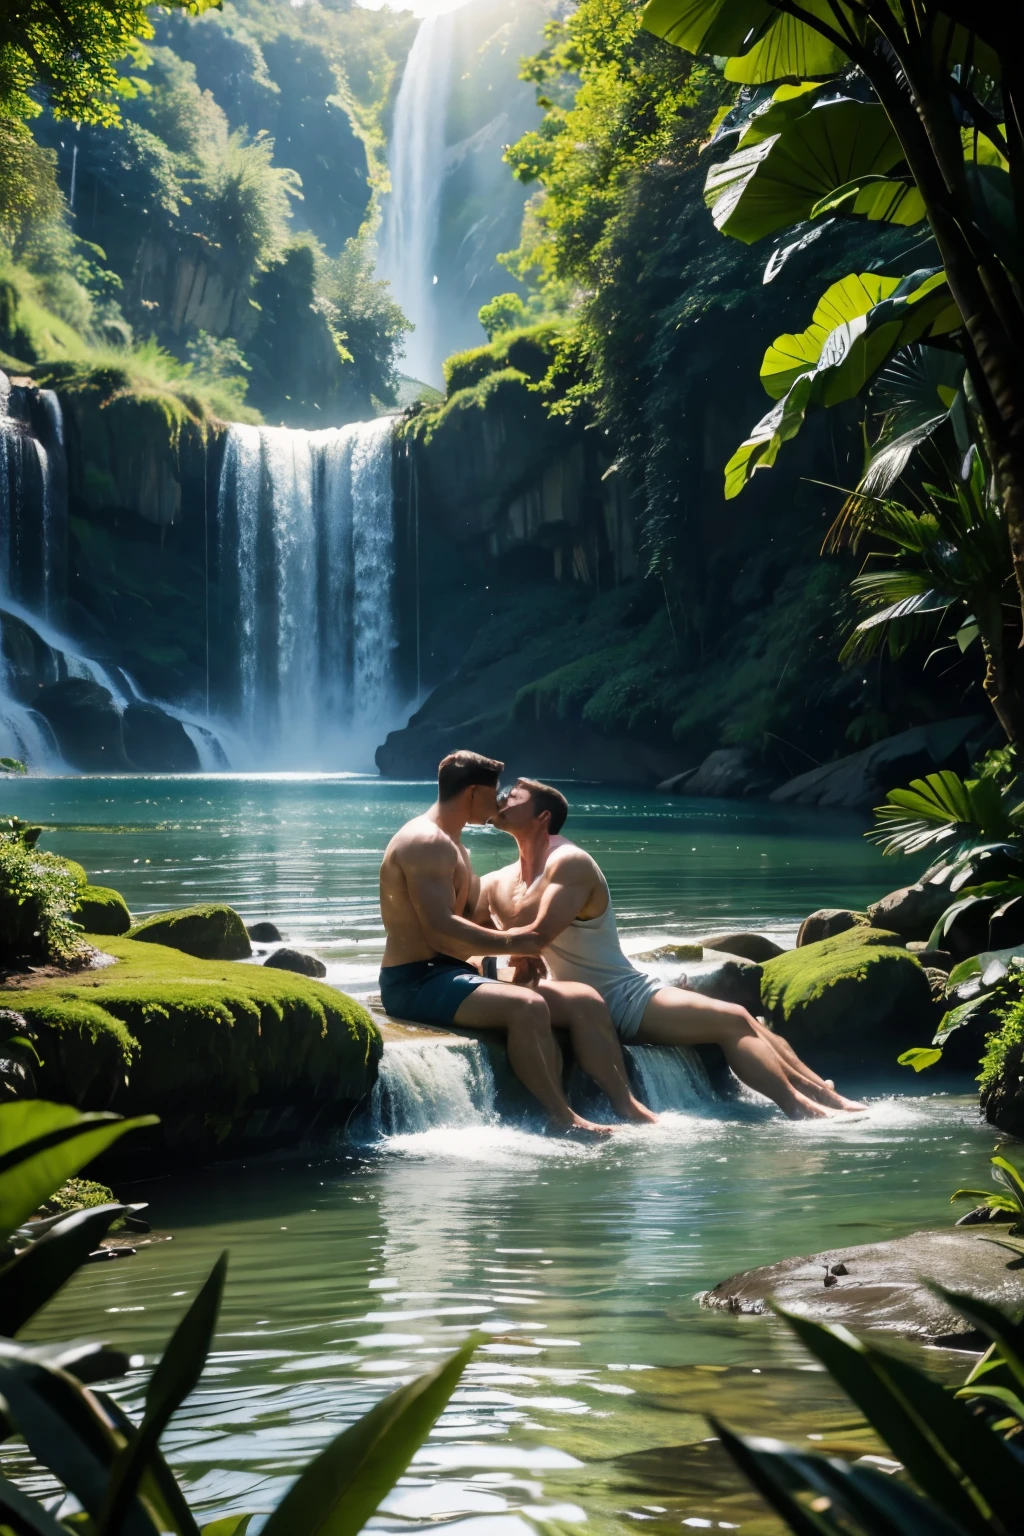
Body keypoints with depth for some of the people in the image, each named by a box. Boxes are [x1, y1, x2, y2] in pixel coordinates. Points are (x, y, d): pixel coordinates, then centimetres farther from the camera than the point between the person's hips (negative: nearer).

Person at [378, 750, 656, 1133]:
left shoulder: (453, 848, 24)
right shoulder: (425, 842, -13)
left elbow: (483, 913, 22)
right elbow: (439, 929, -23)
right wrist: (509, 943, -20)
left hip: (453, 975, 10)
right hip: (416, 982, -10)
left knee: (583, 999, -4)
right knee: (527, 1006, -35)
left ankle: (628, 1107, -10)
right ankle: (563, 1119, -28)